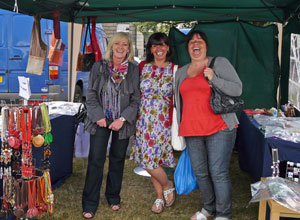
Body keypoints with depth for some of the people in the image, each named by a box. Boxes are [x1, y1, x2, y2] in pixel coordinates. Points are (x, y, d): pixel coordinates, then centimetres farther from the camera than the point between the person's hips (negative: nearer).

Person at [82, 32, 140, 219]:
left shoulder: (134, 70, 0)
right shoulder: (99, 67, 1)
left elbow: (136, 100, -2)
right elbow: (91, 95, 2)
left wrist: (122, 119, -11)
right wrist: (98, 117, -9)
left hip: (122, 123, 1)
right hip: (101, 121, 0)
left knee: (118, 159, 12)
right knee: (96, 161, -2)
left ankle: (113, 197, 29)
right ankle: (90, 204, 8)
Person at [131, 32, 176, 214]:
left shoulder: (175, 70, -3)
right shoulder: (143, 67, 5)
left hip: (163, 122, -3)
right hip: (144, 121, 4)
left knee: (150, 162, -8)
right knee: (150, 161, 10)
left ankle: (168, 186, 22)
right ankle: (160, 196, 28)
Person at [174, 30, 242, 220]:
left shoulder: (220, 63, 1)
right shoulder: (181, 72, 16)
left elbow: (237, 90, -7)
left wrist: (214, 79, -18)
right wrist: (181, 129, 20)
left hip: (219, 129, -5)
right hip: (192, 132, 5)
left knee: (219, 174, -7)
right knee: (200, 173, 11)